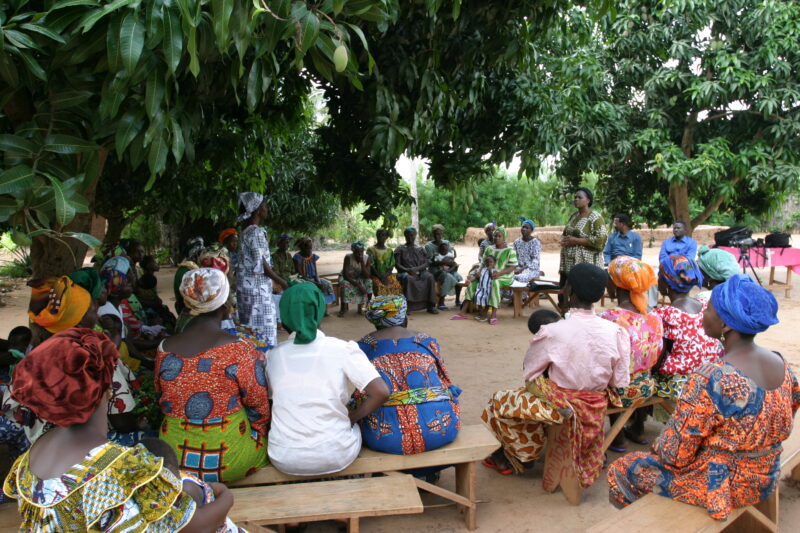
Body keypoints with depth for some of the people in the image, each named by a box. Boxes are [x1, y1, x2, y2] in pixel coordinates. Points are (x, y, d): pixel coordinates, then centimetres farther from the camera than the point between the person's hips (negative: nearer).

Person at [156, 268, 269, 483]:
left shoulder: (164, 349, -7)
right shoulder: (240, 349, -19)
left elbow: (163, 402, 8)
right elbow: (259, 408, -9)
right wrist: (257, 434, 12)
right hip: (229, 460, -4)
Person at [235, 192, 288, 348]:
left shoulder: (246, 231, 13)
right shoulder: (256, 232, -15)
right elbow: (261, 264, -18)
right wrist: (282, 282, -12)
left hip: (247, 286, 10)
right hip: (257, 288, -9)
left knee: (251, 329, 14)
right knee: (263, 329, -5)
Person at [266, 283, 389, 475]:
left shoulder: (274, 356, -2)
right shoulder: (343, 349, -11)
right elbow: (381, 393, -15)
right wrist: (351, 417, 0)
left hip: (283, 460, 2)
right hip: (335, 459, -2)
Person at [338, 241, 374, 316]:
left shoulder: (366, 258, -15)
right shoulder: (348, 257, -24)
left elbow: (367, 276, -21)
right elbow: (345, 275, -28)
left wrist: (362, 262, -32)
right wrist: (358, 285, -36)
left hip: (359, 278, 3)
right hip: (346, 278, -3)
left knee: (369, 282, -24)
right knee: (345, 284, -36)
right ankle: (344, 308, -21)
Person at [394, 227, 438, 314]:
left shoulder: (420, 249, 20)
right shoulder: (400, 249, 14)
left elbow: (426, 263, 8)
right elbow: (397, 264, 2)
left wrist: (416, 269, -12)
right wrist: (407, 270, -17)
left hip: (420, 272, 2)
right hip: (405, 273, -2)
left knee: (429, 277, -31)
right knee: (408, 278, -38)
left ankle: (430, 306, -29)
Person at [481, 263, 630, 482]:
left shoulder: (552, 333, -25)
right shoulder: (615, 332, -15)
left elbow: (529, 374, -10)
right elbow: (619, 382, -5)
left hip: (560, 408, -5)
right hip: (596, 409, 5)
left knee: (499, 401, 18)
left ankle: (512, 458, 35)